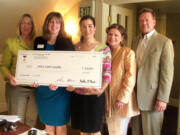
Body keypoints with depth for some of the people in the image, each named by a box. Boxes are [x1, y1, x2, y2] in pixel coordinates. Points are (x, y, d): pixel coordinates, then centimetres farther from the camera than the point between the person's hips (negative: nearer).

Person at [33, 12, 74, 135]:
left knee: (60, 125, 7)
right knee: (48, 125, 14)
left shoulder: (67, 43, -4)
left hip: (60, 90, -3)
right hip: (42, 89, 3)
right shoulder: (39, 41, 6)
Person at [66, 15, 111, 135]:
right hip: (77, 94, 3)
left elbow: (107, 73, -8)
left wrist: (101, 89, -23)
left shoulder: (104, 49, -4)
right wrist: (68, 84, -8)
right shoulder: (75, 47, 6)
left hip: (94, 95, -3)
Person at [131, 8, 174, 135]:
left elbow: (167, 73, -12)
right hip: (135, 96, 6)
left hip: (152, 98, -5)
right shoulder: (136, 41, 12)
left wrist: (162, 99, -15)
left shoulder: (164, 42, -8)